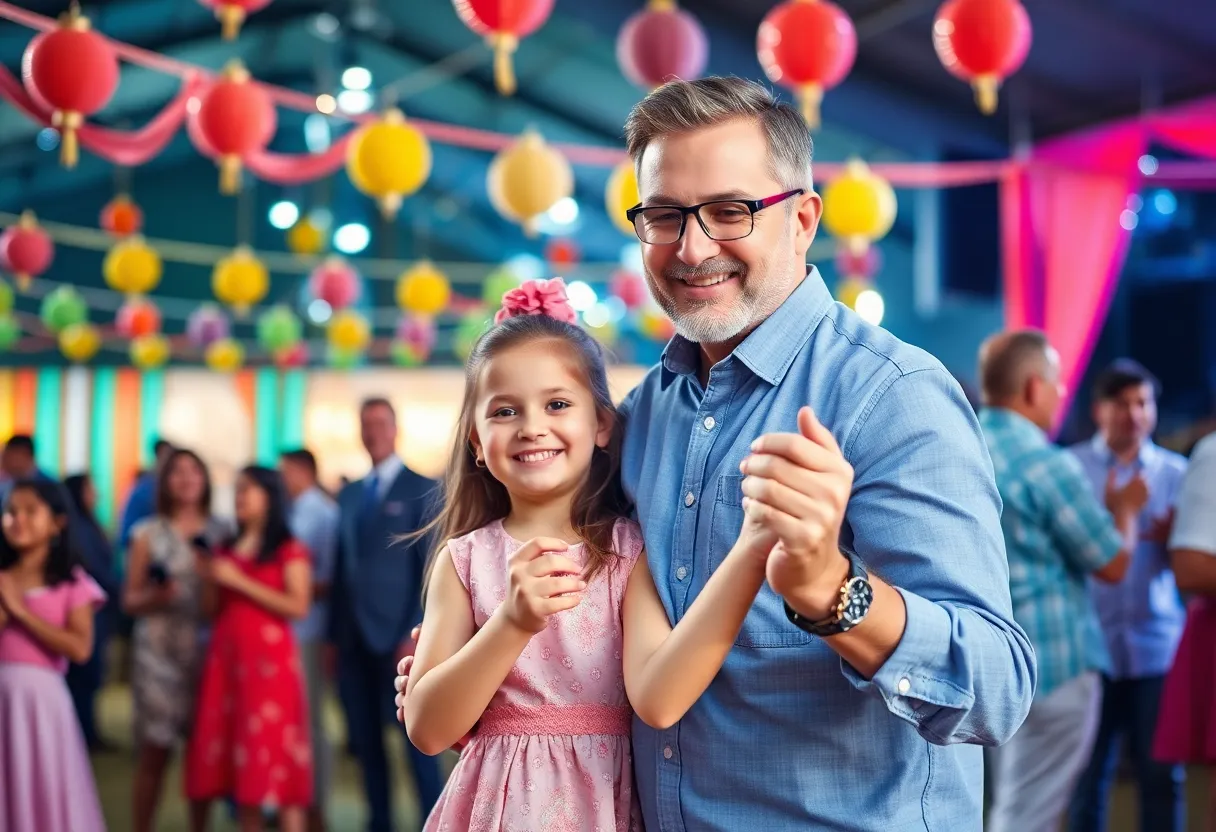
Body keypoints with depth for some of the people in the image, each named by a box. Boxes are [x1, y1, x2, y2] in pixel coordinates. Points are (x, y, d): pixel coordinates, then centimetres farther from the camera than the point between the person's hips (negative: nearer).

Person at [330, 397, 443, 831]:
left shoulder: (422, 490, -1)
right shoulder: (349, 494, 17)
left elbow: (432, 568, -7)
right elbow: (343, 567, 14)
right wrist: (335, 633, 8)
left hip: (398, 635, -6)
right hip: (354, 637, 6)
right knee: (365, 741, 8)